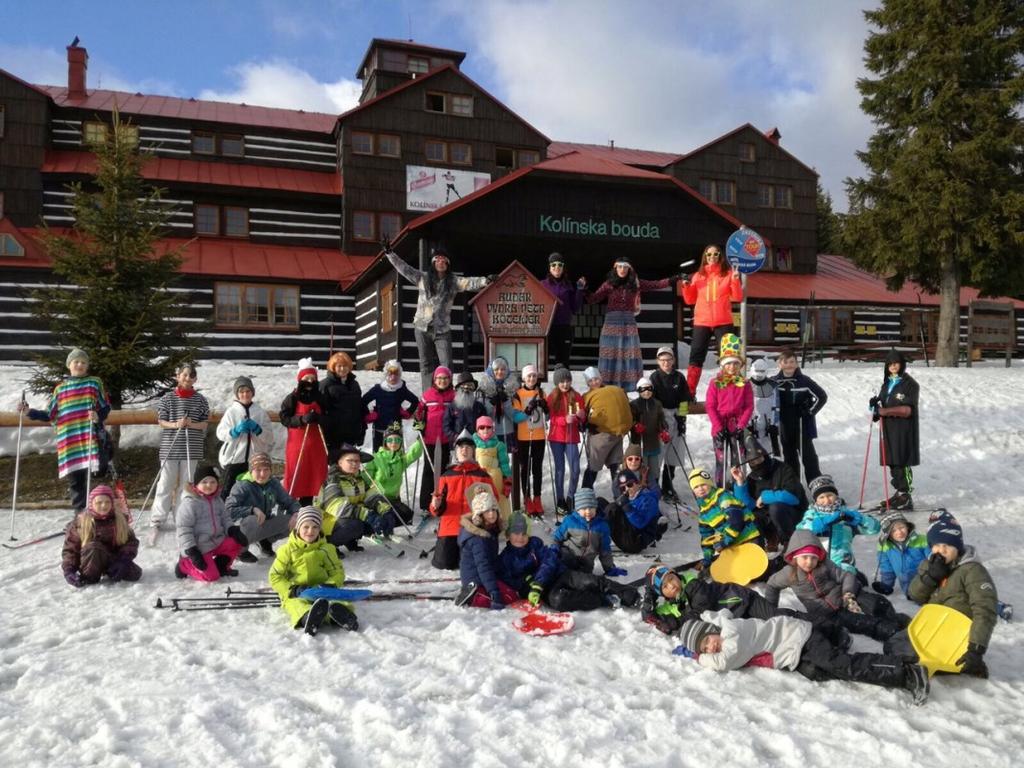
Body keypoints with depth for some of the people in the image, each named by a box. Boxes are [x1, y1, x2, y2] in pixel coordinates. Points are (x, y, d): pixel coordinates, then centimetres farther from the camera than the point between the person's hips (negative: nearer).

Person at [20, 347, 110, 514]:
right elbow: (49, 415, 16)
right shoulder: (60, 388, 16)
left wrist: (98, 416, -14)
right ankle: (79, 514, 11)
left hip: (90, 437, -3)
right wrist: (29, 412, 4)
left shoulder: (95, 383, 10)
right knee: (74, 480, 4)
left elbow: (105, 407, 6)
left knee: (90, 478, -10)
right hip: (68, 440, 3)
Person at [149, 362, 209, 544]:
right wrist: (175, 424, -18)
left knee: (186, 485, 8)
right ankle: (156, 522, 1)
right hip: (170, 447, -1)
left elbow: (204, 424, 4)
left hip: (192, 449, 1)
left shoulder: (200, 400, 4)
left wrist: (191, 424, -15)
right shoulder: (168, 398, 2)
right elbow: (161, 421, 0)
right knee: (165, 485, -2)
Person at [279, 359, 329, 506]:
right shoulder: (292, 398, -4)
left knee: (314, 473, 5)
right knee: (296, 474, -3)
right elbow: (284, 418, -9)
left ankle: (307, 504, 15)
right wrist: (302, 419, -22)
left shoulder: (319, 397, 8)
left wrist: (319, 418, -11)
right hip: (297, 442, -4)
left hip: (316, 442, 4)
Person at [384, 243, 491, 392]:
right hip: (422, 328, 1)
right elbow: (403, 268, 3)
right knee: (427, 364, 7)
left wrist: (485, 281, -32)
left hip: (443, 330, -1)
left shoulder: (454, 281, 0)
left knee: (446, 365, -6)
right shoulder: (423, 278, 3)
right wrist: (389, 253, -2)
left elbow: (470, 282, -13)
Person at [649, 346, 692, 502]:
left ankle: (667, 487, 17)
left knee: (673, 453, 6)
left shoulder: (679, 377, 5)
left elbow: (684, 399, 6)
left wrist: (682, 418, 0)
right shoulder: (655, 377, -2)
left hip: (676, 417, 3)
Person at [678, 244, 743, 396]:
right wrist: (686, 286, -5)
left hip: (723, 322, -2)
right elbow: (691, 300, 12)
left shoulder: (728, 273, 4)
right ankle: (689, 392, 4)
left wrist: (736, 281, -15)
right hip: (701, 322, 2)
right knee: (696, 358, 1)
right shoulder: (698, 275, 10)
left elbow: (738, 298, 0)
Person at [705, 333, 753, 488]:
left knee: (737, 461, 5)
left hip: (738, 428, 1)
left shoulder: (745, 384, 4)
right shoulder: (715, 383, 0)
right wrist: (718, 427, -11)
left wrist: (741, 426, -10)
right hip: (720, 427, -1)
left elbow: (749, 407, 1)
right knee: (721, 461, 2)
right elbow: (710, 406, -3)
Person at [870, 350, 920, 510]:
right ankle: (899, 493, 22)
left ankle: (906, 498, -1)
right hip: (888, 429, 7)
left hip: (903, 431, -7)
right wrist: (876, 403, 0)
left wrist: (883, 411, -19)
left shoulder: (909, 384, -8)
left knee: (902, 464, -7)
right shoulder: (887, 383, 16)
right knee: (892, 463, 11)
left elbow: (906, 410, -16)